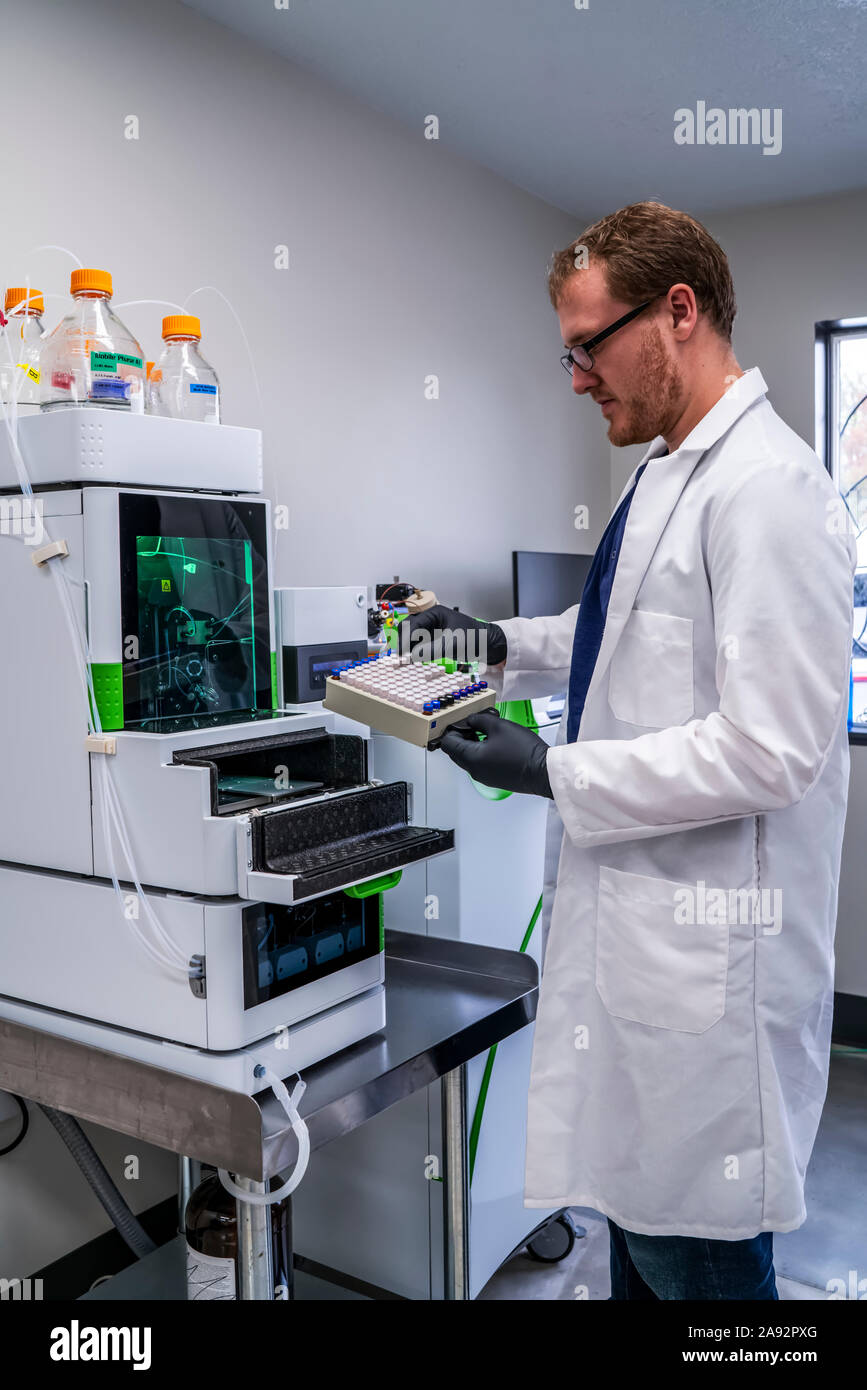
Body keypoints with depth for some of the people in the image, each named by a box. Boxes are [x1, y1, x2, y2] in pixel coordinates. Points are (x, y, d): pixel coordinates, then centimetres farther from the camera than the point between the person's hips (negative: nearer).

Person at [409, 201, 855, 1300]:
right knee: (631, 1208, 24)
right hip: (635, 911, 10)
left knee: (696, 1253, 9)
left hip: (708, 946, -9)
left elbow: (770, 747, -24)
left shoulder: (768, 488, -20)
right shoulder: (667, 474, 12)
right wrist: (509, 645, 9)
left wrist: (553, 773, -18)